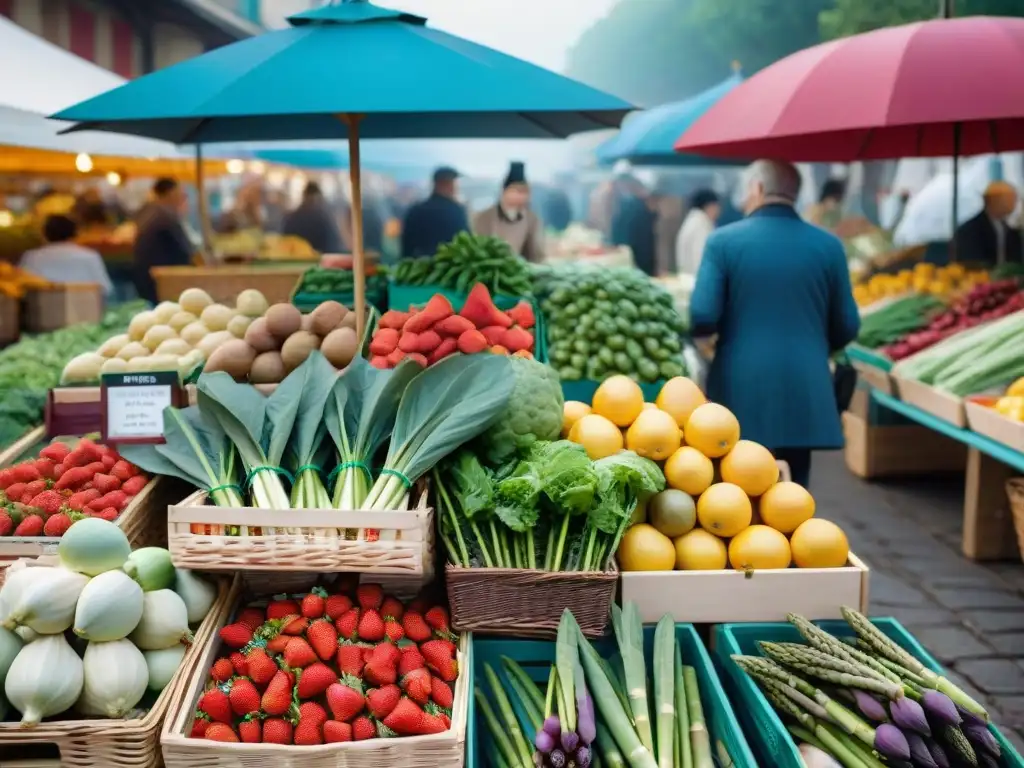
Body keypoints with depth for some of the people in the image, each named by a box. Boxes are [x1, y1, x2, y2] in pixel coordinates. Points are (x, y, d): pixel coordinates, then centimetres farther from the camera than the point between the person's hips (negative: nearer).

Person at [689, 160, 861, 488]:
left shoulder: (723, 241, -5)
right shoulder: (828, 245, 2)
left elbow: (702, 318, -10)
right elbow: (847, 326, 5)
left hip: (740, 395, -2)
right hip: (803, 395, 2)